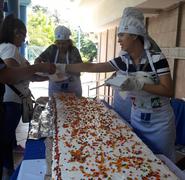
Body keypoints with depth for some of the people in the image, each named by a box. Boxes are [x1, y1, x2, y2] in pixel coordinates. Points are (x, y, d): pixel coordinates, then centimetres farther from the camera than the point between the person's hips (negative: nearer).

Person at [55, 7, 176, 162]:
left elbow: (169, 91, -20)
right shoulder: (123, 61, -5)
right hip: (137, 118, 5)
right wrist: (62, 67, -6)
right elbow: (91, 67, -4)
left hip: (159, 121, -4)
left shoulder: (156, 58, -19)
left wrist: (138, 84, -30)